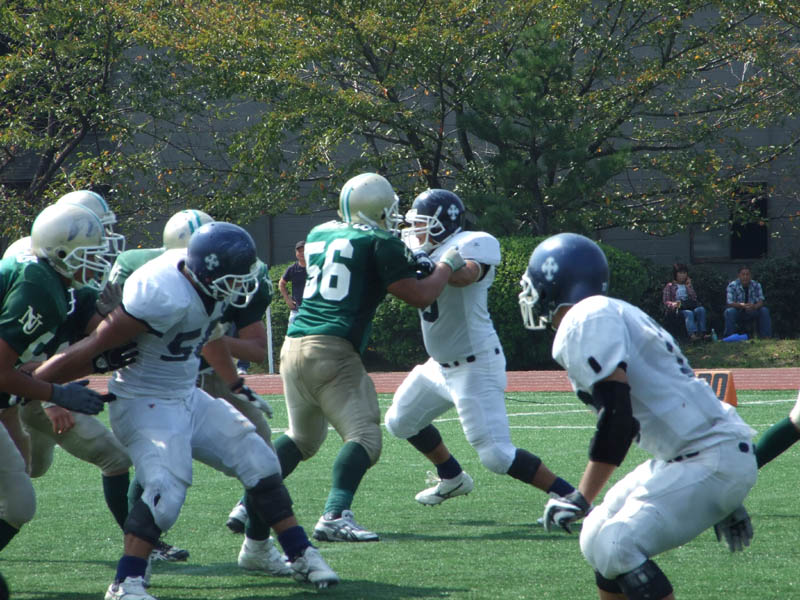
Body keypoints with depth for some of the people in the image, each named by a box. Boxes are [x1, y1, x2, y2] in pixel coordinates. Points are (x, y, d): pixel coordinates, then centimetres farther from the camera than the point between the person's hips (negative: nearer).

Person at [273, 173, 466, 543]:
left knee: (302, 438, 23)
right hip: (332, 350, -8)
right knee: (364, 438, -8)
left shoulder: (318, 235, 18)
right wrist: (445, 265, 16)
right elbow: (419, 297, -1)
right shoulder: (380, 244, -3)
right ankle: (335, 515, -25)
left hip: (293, 346, 8)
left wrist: (408, 259, 31)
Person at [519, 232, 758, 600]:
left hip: (709, 460, -10)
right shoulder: (611, 314, 19)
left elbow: (617, 416, -20)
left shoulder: (585, 322, -11)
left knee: (615, 548, -15)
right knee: (599, 540, 11)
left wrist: (581, 499, -18)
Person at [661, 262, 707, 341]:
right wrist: (674, 304, -18)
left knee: (701, 309, -29)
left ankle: (702, 333, -41)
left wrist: (689, 286, 6)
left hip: (689, 307, 4)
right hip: (676, 309, -4)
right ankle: (692, 334, -57)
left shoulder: (687, 285, 26)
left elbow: (694, 298, 13)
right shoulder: (670, 286, 13)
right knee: (689, 313, -37)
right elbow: (666, 301, 3)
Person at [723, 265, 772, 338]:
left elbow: (761, 301, -12)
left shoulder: (756, 285, -4)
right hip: (737, 314, -3)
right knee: (729, 311, -33)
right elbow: (730, 303, -22)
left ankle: (766, 337, -15)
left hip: (751, 314, 3)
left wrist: (754, 306, -37)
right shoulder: (732, 286, -13)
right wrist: (743, 305, -41)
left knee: (764, 311, -20)